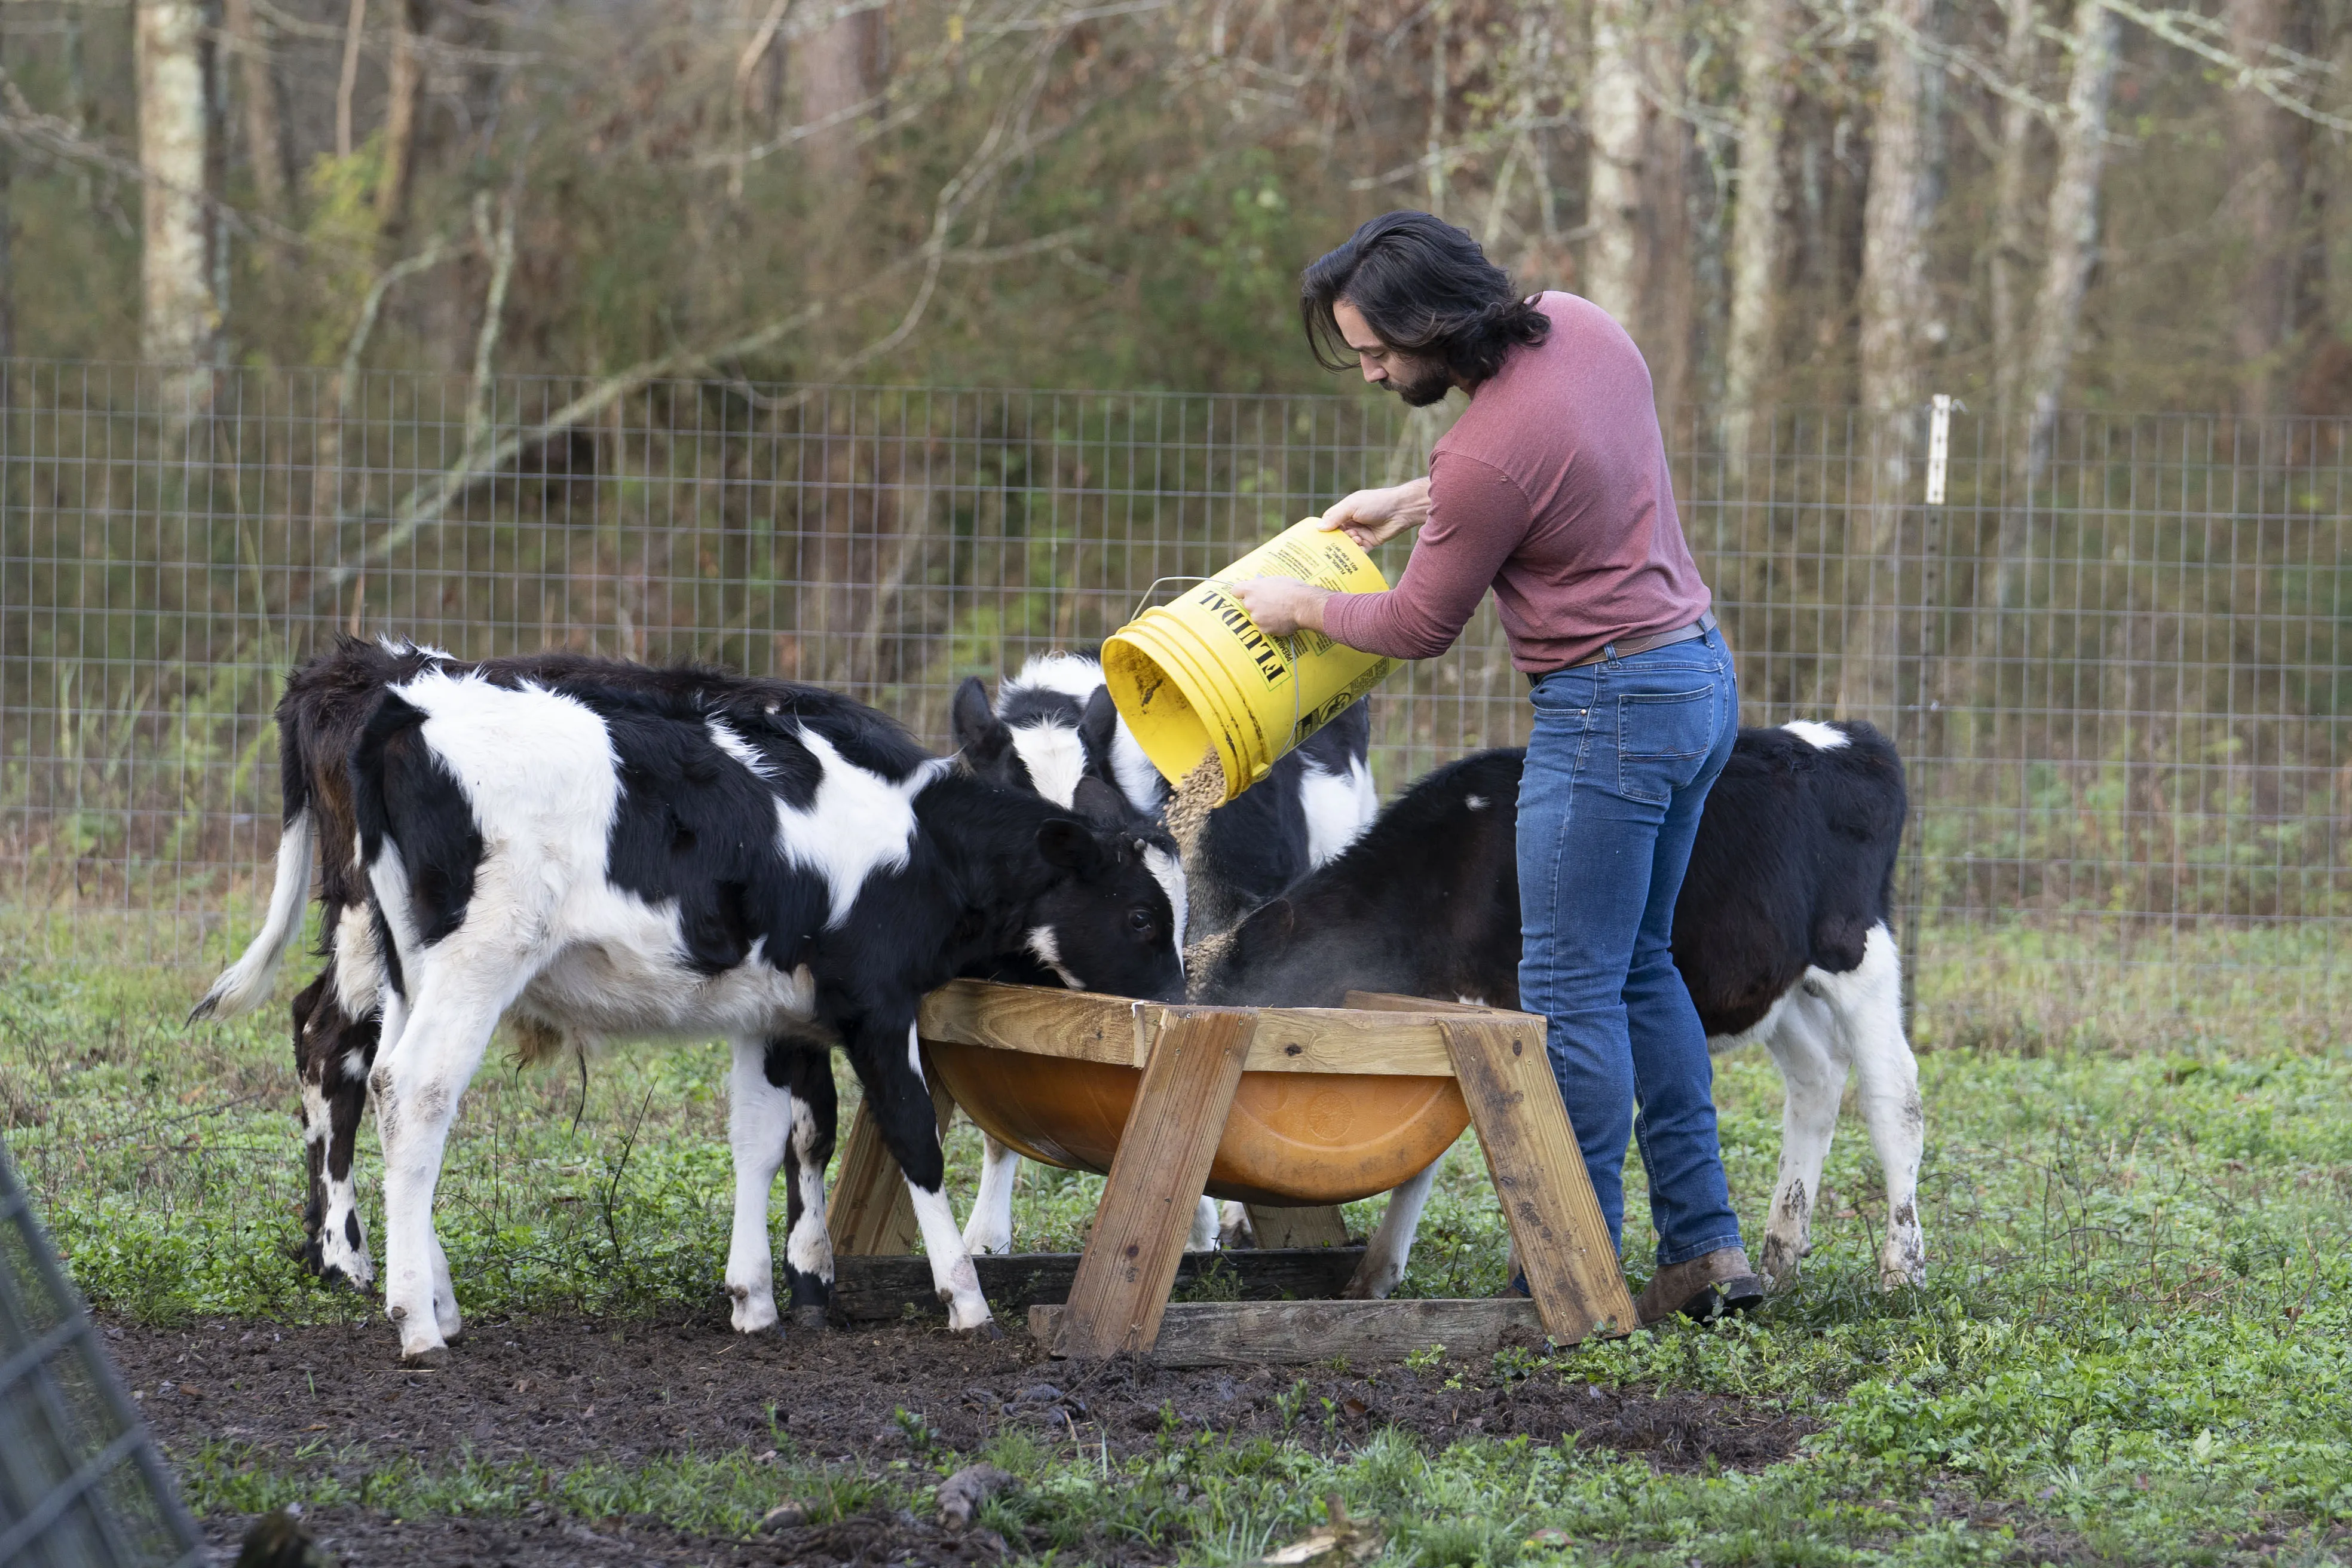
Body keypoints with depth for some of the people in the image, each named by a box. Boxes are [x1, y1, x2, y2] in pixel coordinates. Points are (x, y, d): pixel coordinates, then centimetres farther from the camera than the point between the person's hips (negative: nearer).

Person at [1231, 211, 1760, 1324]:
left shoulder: (1491, 456, -24)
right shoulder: (1579, 327, 1)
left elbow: (1418, 628, -9)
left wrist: (1298, 606, 8)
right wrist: (1412, 503, 19)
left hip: (1610, 709, -10)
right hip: (1700, 674, 10)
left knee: (1572, 989, -3)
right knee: (1639, 967, 17)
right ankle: (1705, 1245, 17)